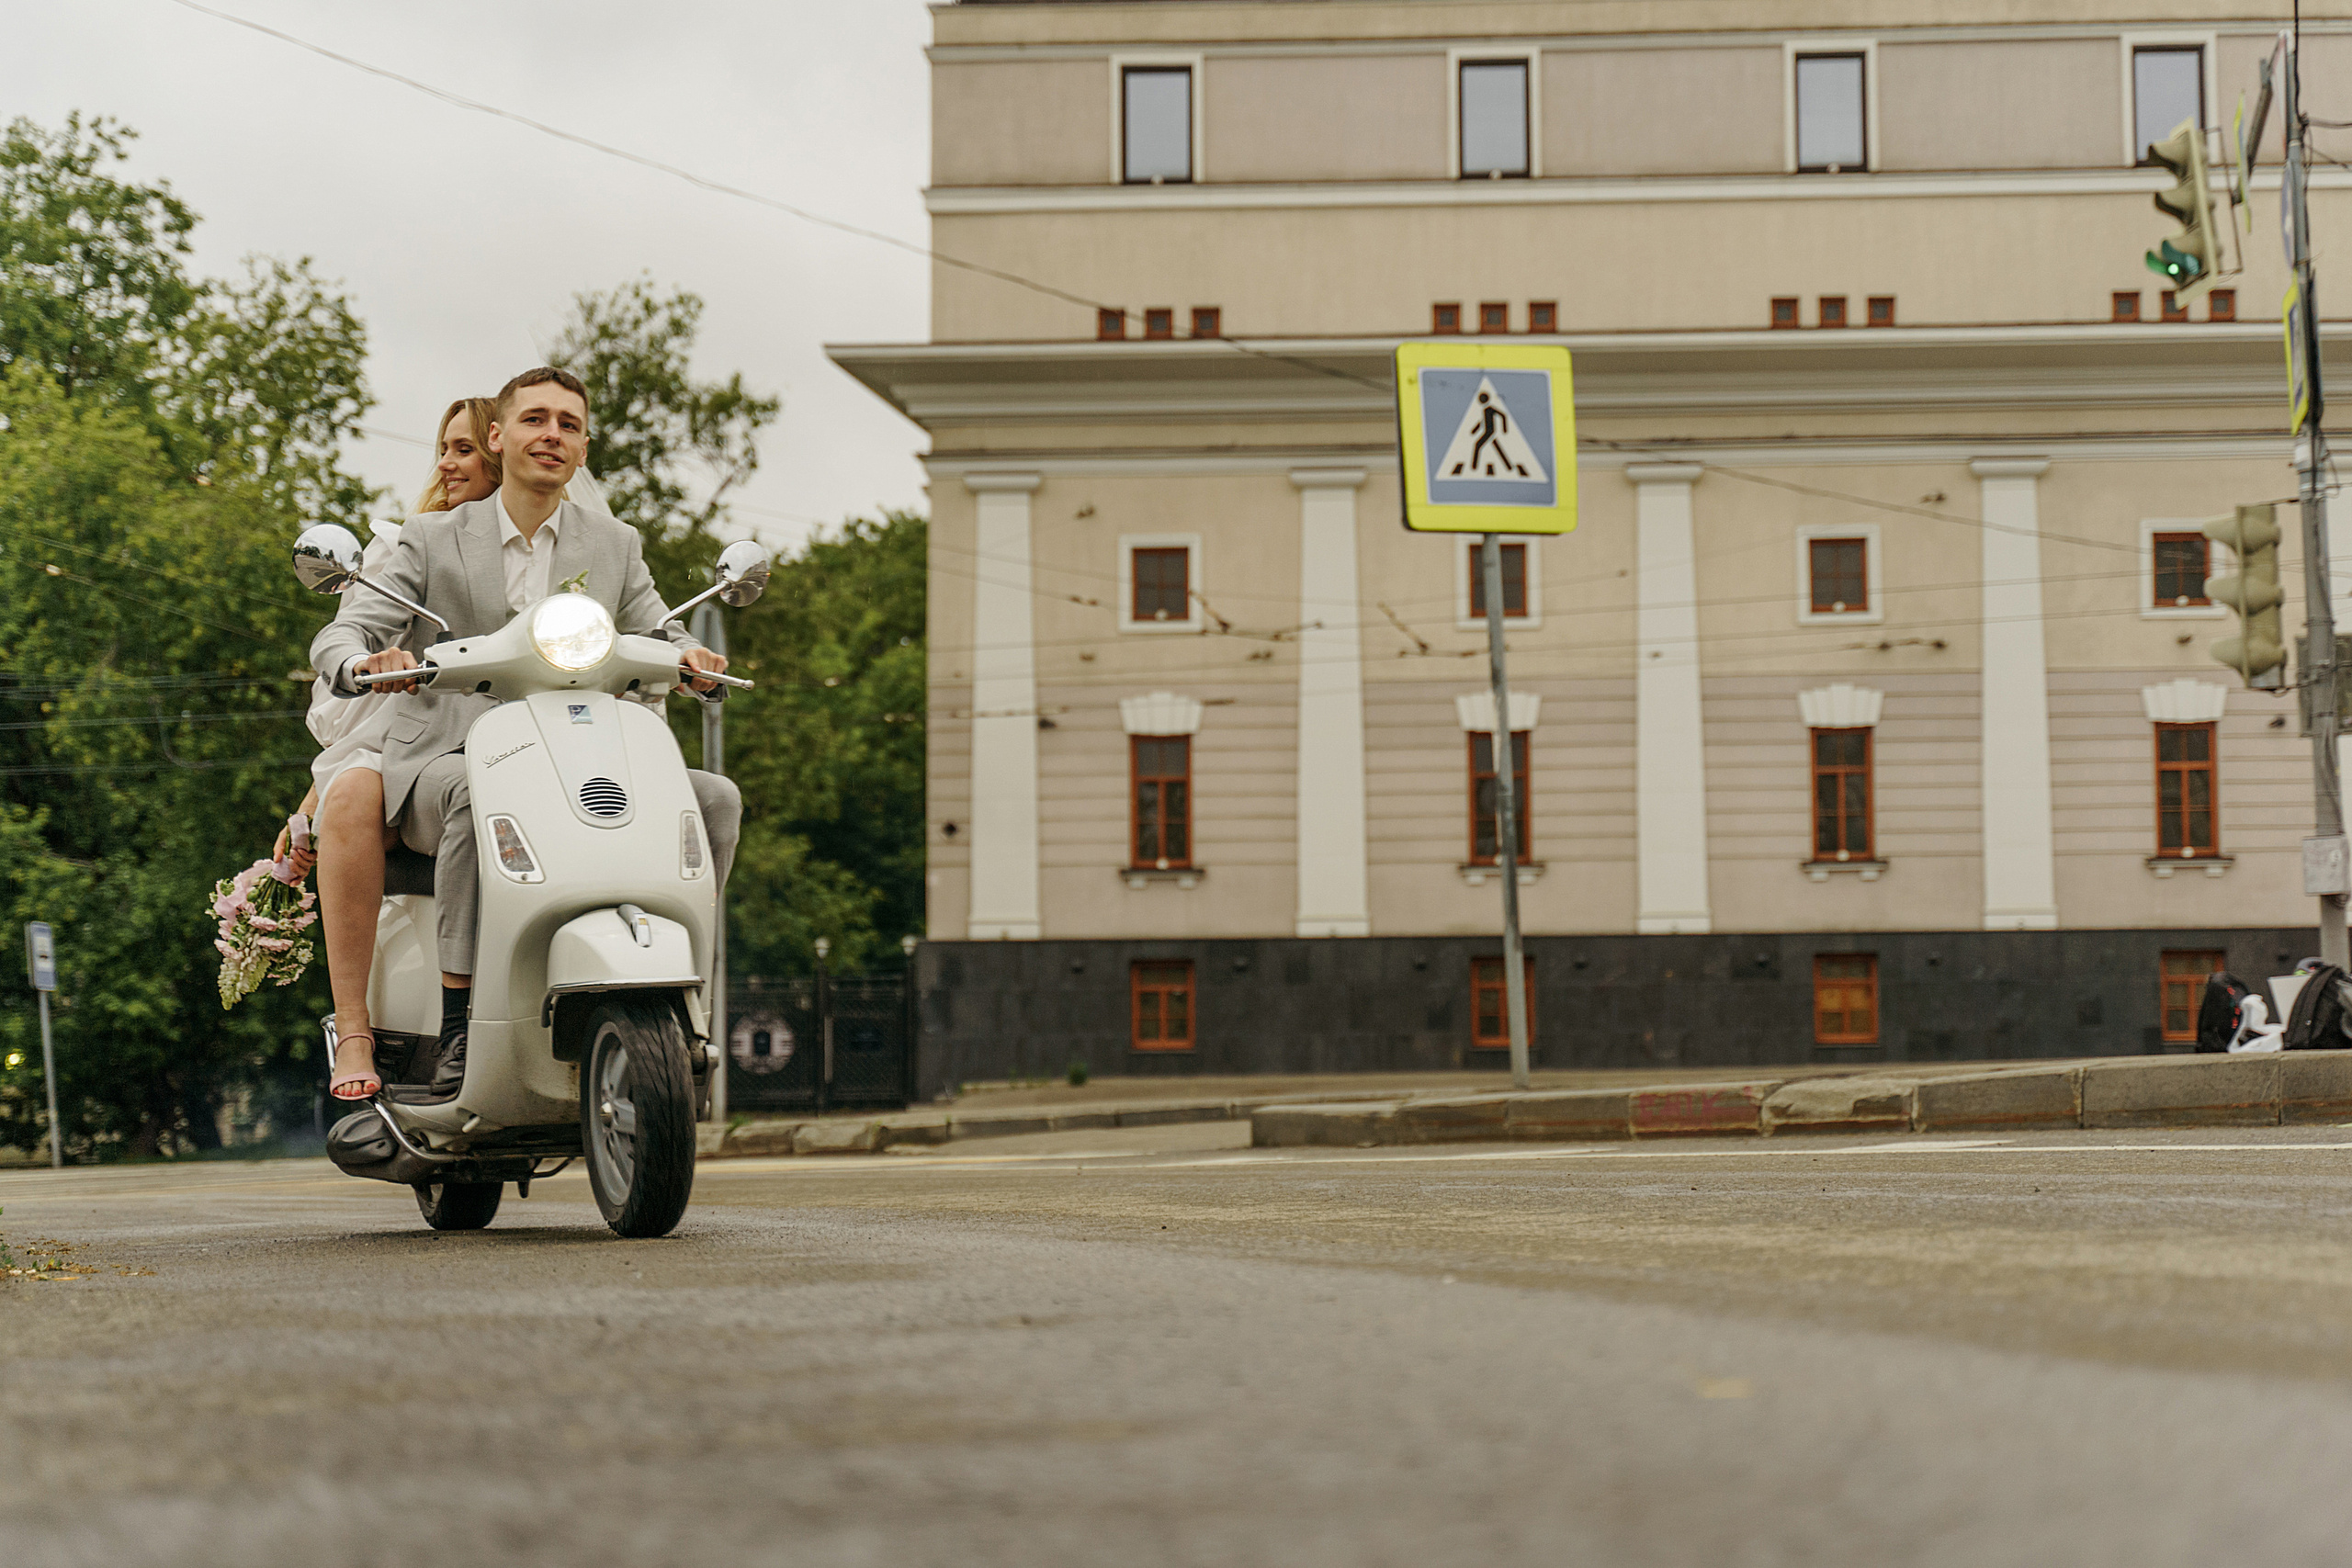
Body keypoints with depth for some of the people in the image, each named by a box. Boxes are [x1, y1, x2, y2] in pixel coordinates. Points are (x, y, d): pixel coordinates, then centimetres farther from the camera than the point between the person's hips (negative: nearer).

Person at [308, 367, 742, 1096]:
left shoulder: (615, 545, 15)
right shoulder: (434, 539, 7)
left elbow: (659, 637, 8)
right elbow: (338, 637, -1)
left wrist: (693, 659, -18)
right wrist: (365, 663, -28)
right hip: (444, 760, -3)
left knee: (714, 797, -18)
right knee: (481, 792, -39)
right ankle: (459, 1024, -36)